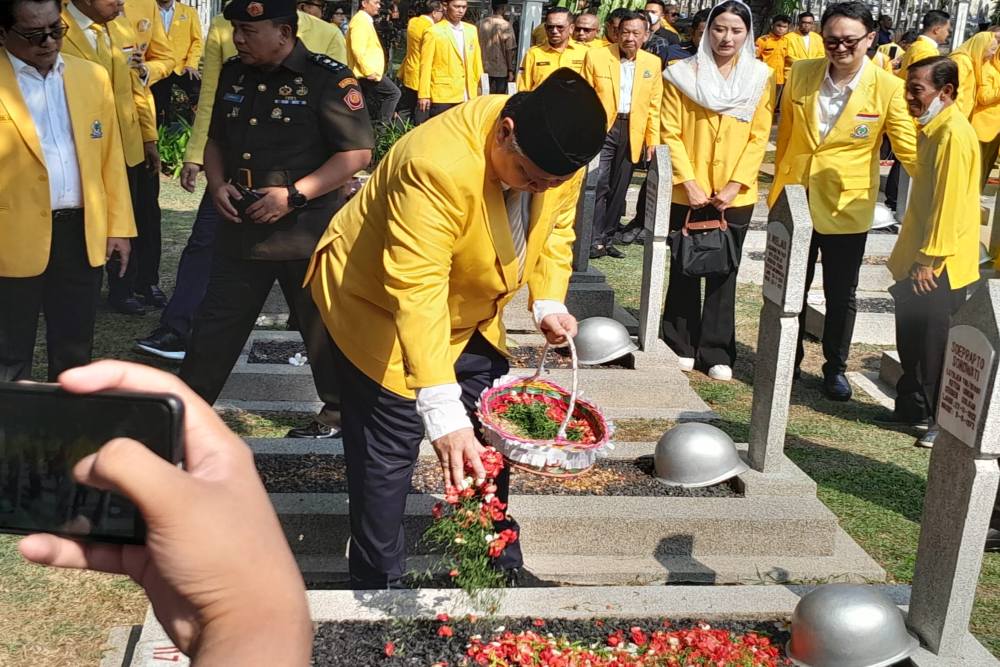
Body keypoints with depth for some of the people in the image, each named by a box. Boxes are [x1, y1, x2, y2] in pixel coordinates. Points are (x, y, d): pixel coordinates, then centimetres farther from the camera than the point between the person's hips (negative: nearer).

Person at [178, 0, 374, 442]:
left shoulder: (327, 78, -11)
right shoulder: (233, 74, 9)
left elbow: (357, 152, -15)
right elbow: (216, 140, 20)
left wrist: (294, 194, -21)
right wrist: (217, 184, 0)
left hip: (306, 228, -5)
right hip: (241, 225, 6)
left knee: (322, 325, 8)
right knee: (216, 323, 11)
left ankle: (340, 410, 26)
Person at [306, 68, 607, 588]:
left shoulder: (554, 152, -15)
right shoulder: (439, 165, -38)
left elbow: (554, 228, 5)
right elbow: (416, 291, -42)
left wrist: (548, 301, -12)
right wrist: (442, 413, -47)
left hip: (469, 314, 7)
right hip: (380, 307, -7)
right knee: (389, 454, -5)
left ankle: (501, 569, 28)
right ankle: (378, 587, 14)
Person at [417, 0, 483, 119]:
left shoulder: (471, 30, 11)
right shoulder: (434, 32, -5)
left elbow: (476, 61, 15)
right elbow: (425, 65, -5)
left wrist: (481, 87, 10)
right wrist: (424, 95, -8)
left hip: (467, 96, 5)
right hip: (442, 96, -5)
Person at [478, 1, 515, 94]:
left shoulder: (481, 23, 0)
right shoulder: (506, 25, -12)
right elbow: (509, 50, -11)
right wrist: (510, 71, -3)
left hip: (484, 69, 4)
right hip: (501, 70, -4)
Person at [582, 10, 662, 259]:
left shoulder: (653, 63, 6)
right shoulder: (596, 56, -2)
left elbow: (654, 105, 8)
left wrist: (653, 140, 2)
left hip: (632, 133, 3)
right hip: (600, 129, -3)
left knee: (619, 188, 9)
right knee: (599, 184, -9)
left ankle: (607, 238, 18)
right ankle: (595, 239, -1)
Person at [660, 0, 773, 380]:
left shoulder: (761, 78, 2)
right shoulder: (682, 74, -2)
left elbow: (759, 137, 0)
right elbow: (670, 133, -4)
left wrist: (735, 184, -9)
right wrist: (688, 182, -12)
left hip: (735, 195, 1)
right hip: (687, 192, -1)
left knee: (724, 274, 6)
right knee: (684, 270, 8)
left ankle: (716, 352, 15)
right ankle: (682, 346, 21)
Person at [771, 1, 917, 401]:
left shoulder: (888, 89, -12)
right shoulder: (800, 74, -3)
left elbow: (910, 150, -9)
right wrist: (779, 185, 10)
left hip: (847, 208, -2)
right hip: (794, 202, 3)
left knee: (841, 294, 11)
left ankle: (835, 368, 30)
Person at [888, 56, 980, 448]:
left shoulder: (954, 134, -19)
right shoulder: (933, 129, 12)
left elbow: (950, 201, -23)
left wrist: (930, 258, -22)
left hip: (940, 265, -10)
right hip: (920, 258, 10)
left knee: (938, 345, -2)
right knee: (912, 336, 17)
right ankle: (913, 408, 30)